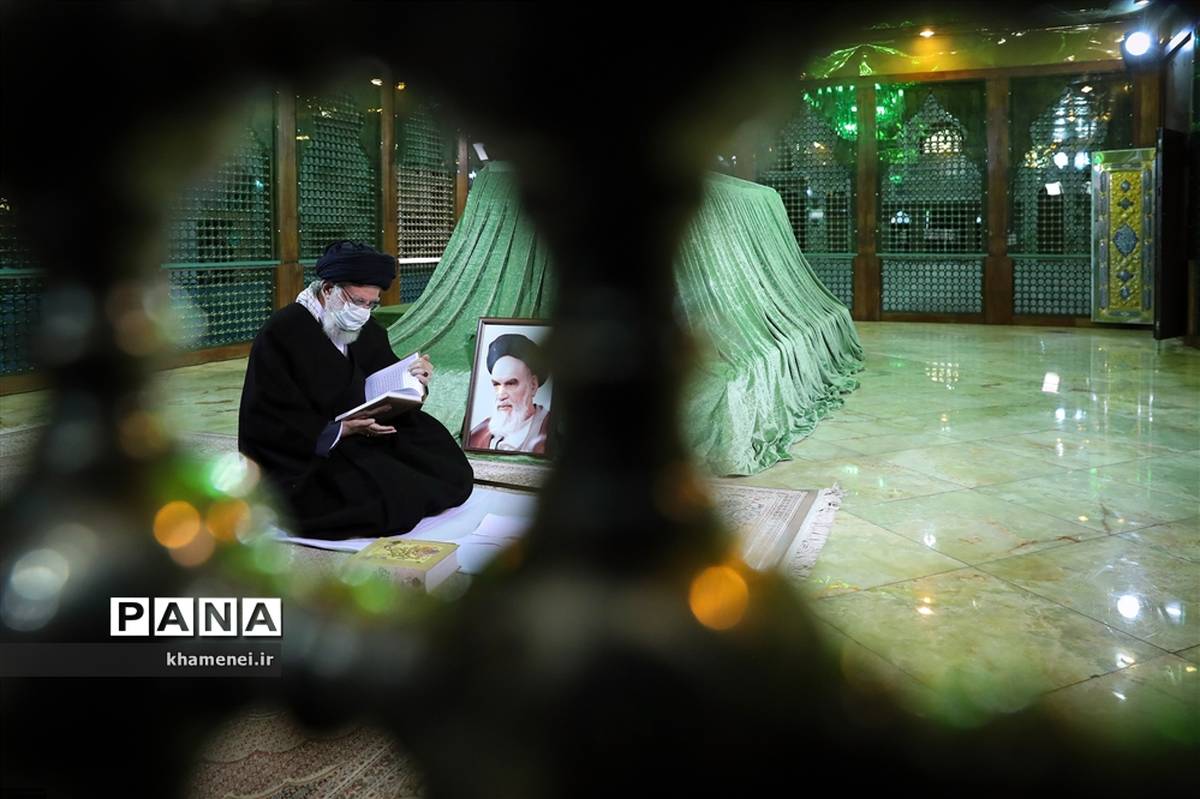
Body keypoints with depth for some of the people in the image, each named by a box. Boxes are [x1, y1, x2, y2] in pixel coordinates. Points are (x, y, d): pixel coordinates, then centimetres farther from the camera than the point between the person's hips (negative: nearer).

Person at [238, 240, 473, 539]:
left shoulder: (368, 331, 6)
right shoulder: (281, 333, -14)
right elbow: (268, 425, -17)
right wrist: (339, 431, -26)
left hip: (364, 441, 7)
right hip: (301, 461, -7)